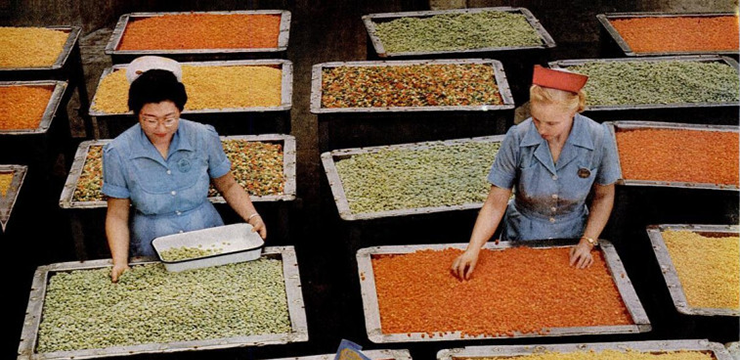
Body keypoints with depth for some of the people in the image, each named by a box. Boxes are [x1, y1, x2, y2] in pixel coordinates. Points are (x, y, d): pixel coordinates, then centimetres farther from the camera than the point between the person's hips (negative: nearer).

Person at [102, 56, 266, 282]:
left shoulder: (204, 137, -5)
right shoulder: (118, 153, -7)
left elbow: (228, 186, 10)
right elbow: (117, 215, 1)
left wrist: (252, 217, -6)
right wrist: (120, 262, -13)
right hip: (152, 261, 0)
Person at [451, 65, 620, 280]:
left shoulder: (598, 139, -15)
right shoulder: (517, 139, -17)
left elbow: (603, 196, 3)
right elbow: (496, 202, -12)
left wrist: (587, 242, -6)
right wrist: (473, 250, -22)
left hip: (571, 238, 0)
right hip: (521, 240, 0)